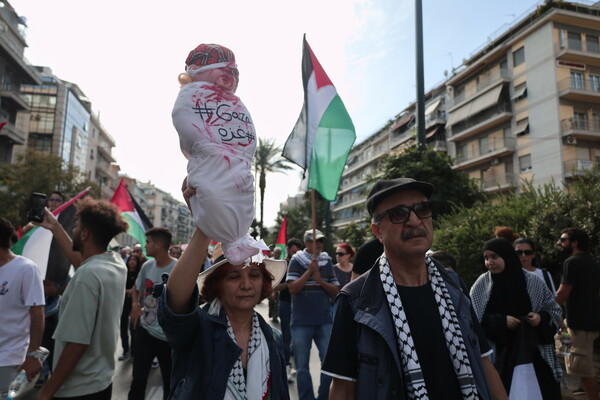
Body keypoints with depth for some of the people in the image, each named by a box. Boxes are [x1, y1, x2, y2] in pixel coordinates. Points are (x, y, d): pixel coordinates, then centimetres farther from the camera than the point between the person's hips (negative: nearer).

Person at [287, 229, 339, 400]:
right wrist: (309, 271, -18)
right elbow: (292, 289, -11)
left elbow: (336, 291, 7)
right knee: (302, 367, 7)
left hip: (324, 321, 3)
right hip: (301, 323, -2)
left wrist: (320, 281, -10)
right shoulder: (296, 261, -2)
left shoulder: (327, 262, 8)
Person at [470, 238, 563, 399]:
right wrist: (500, 321, -16)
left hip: (533, 353, 2)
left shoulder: (532, 281, -1)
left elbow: (555, 310, 8)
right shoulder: (481, 284, -4)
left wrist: (541, 318, -12)